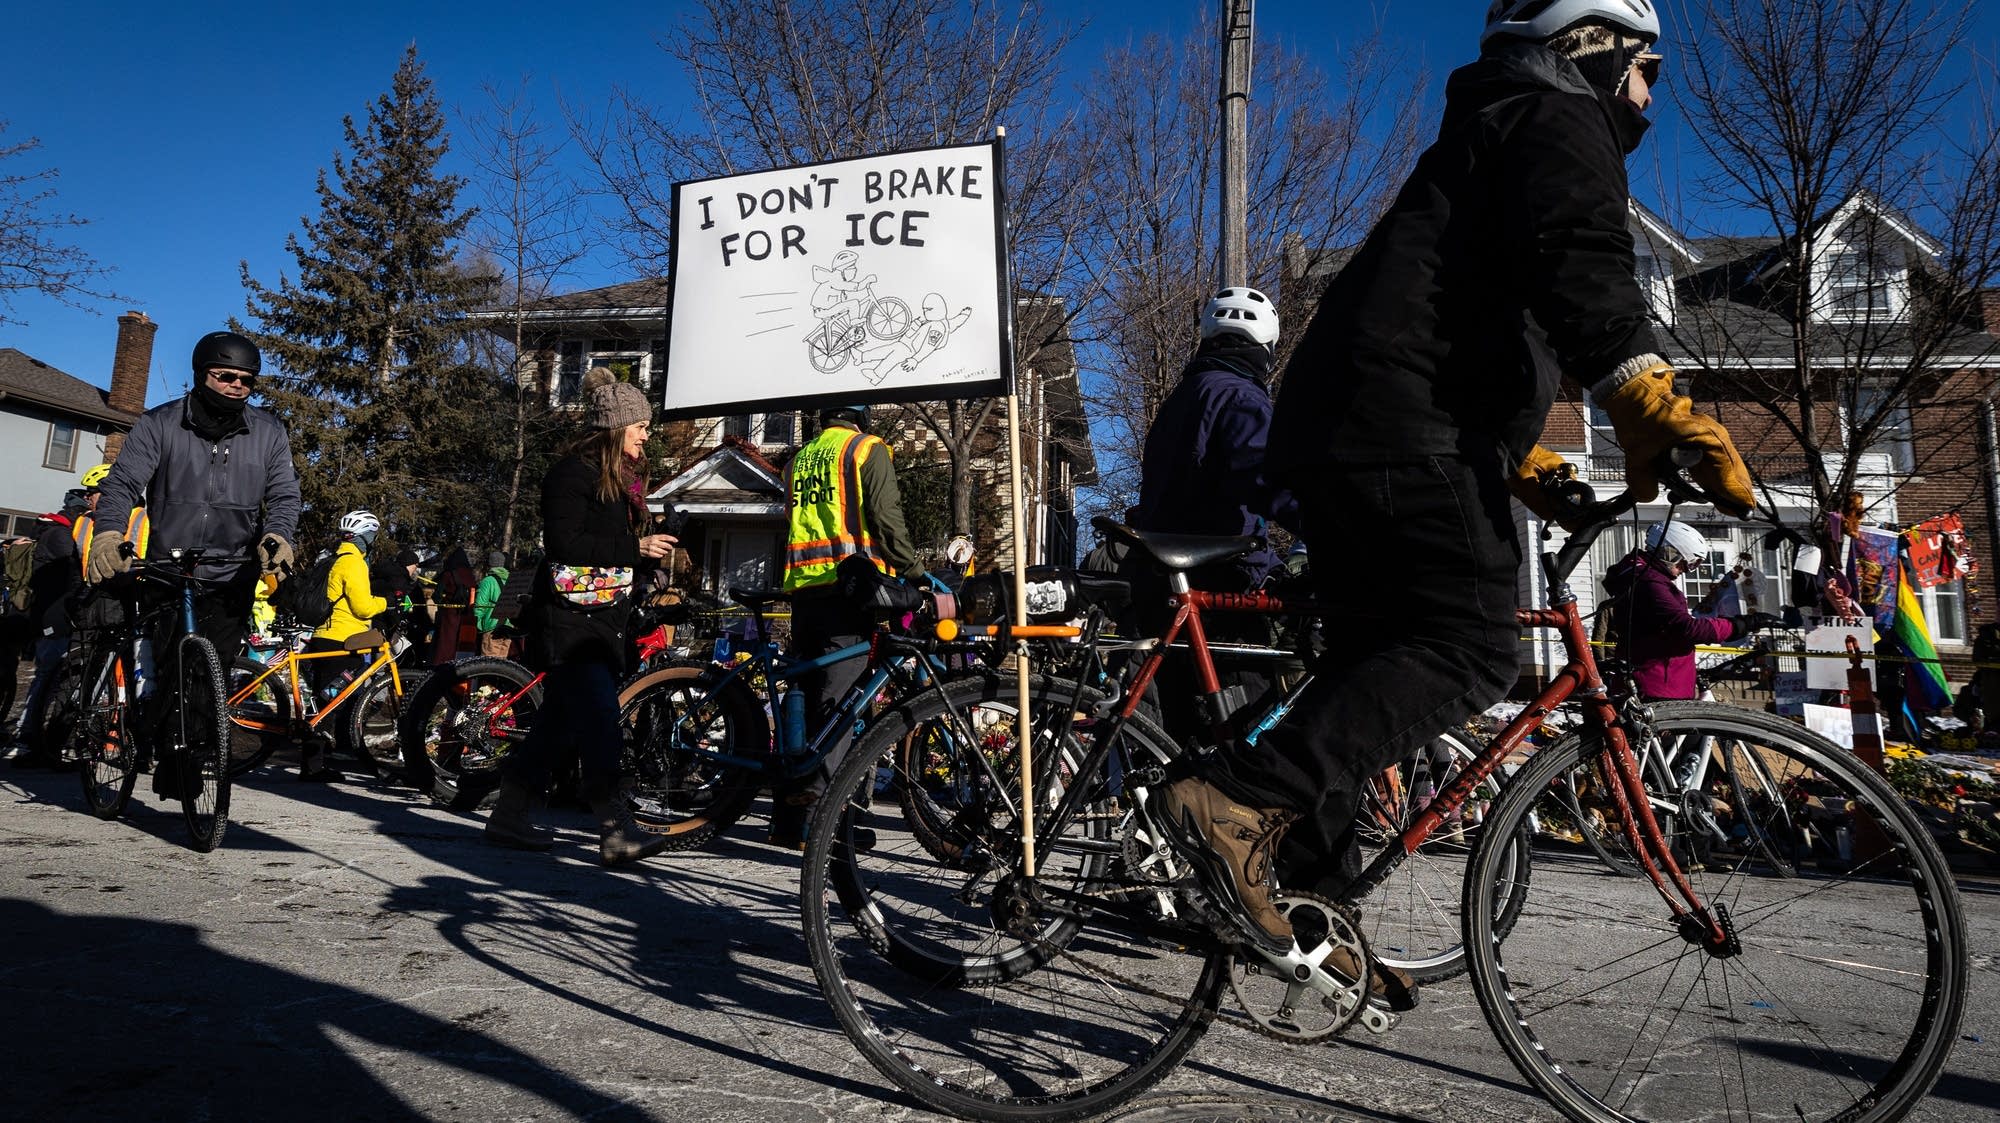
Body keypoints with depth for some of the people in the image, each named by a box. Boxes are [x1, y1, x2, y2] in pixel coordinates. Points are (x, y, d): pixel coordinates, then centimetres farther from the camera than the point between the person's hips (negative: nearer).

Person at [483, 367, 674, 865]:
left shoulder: (621, 478, 19)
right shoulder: (575, 470, -10)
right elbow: (563, 543, -20)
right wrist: (634, 548, -19)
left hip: (600, 619, 9)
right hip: (569, 619, -9)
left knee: (558, 721, 12)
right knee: (599, 721, -15)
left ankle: (510, 816, 22)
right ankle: (616, 832, -17)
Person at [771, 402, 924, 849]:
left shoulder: (798, 459, 22)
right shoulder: (868, 449, 2)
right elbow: (887, 518, -8)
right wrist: (913, 571, -2)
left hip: (803, 588, 6)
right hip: (849, 585, -6)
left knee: (802, 699, 9)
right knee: (839, 700, -9)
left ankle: (786, 821, 11)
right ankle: (819, 801, -20)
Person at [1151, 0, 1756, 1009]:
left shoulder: (1493, 134, 35)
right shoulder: (1558, 120, 3)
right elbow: (1582, 271, -19)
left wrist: (1529, 469, 32)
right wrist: (1662, 412, -30)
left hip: (1340, 430, 11)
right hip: (1401, 431, -11)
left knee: (1382, 654, 12)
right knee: (1469, 651, -17)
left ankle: (1313, 898, 15)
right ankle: (1240, 804, -26)